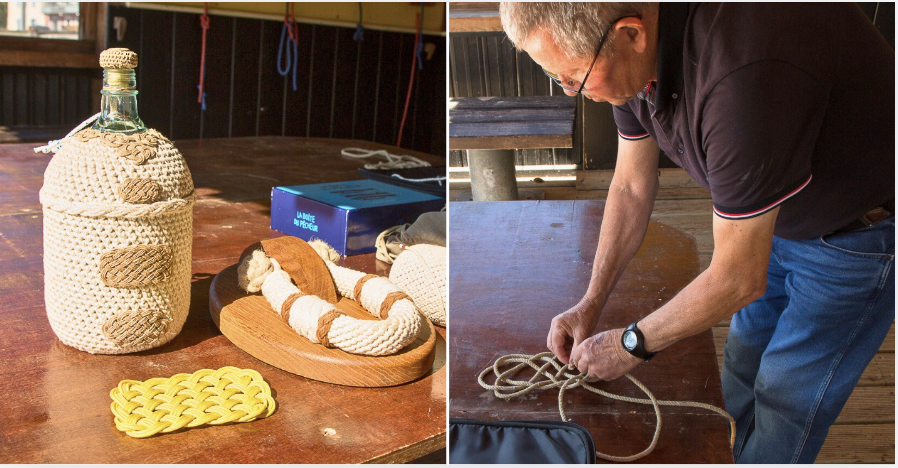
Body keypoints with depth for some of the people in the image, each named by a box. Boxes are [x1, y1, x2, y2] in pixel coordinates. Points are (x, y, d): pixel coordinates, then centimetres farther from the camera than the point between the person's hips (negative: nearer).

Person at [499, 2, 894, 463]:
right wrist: (590, 303, -2)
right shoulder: (638, 54, -17)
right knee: (743, 362, 20)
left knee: (786, 397, 4)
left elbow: (740, 279, -31)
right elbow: (631, 188, -1)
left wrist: (632, 343, -17)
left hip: (860, 230, -7)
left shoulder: (744, 76, -43)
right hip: (773, 214, 7)